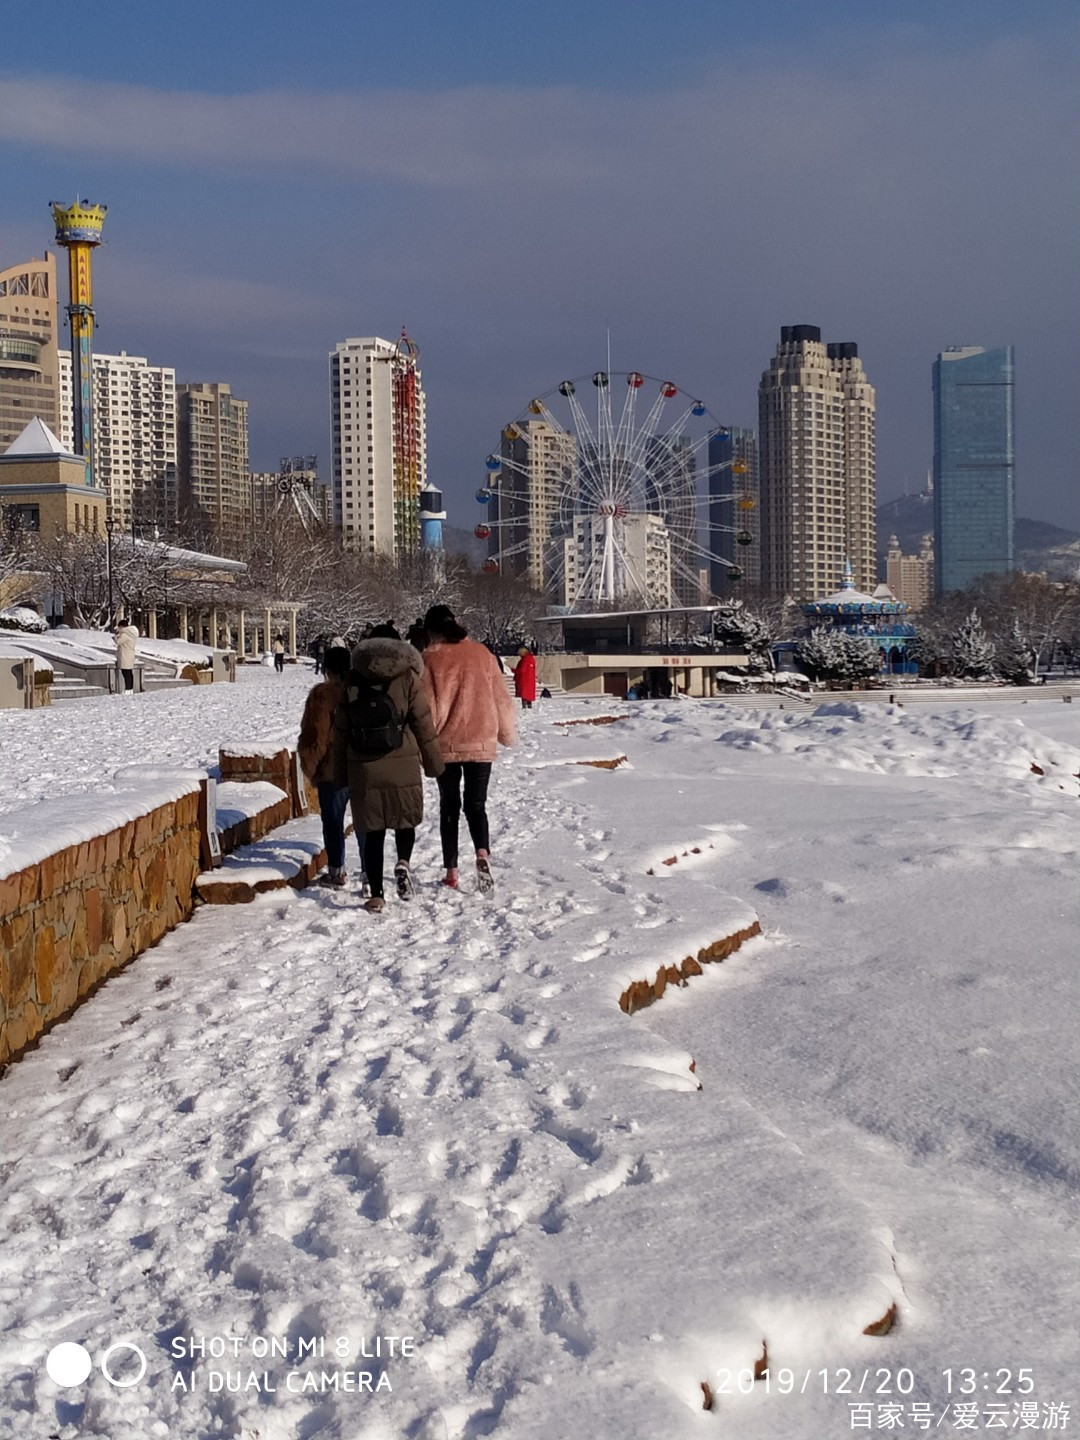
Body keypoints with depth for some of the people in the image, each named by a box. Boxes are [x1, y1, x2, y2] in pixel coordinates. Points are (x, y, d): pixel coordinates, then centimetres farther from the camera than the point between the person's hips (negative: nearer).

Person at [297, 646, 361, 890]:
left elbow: (315, 735, -11)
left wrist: (310, 767, 3)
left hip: (333, 770, -3)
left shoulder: (322, 694, -11)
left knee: (333, 821, 11)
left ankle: (336, 871, 18)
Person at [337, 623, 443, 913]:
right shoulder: (408, 678, 0)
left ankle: (376, 894, 4)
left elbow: (342, 727, 9)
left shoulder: (353, 680, 7)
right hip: (403, 764, -1)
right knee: (406, 819, 18)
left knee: (373, 831, 7)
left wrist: (343, 765, 17)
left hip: (362, 767, 1)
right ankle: (403, 862, -10)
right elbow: (423, 724, -2)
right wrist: (434, 764, 6)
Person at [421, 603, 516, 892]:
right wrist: (506, 734, 19)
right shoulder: (481, 653, 3)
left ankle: (451, 871, 12)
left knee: (449, 806, 13)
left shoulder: (430, 659, -6)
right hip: (481, 743, 1)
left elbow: (427, 706, -7)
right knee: (476, 805, 7)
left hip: (446, 746, -1)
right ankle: (483, 854, -20)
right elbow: (501, 697, 7)